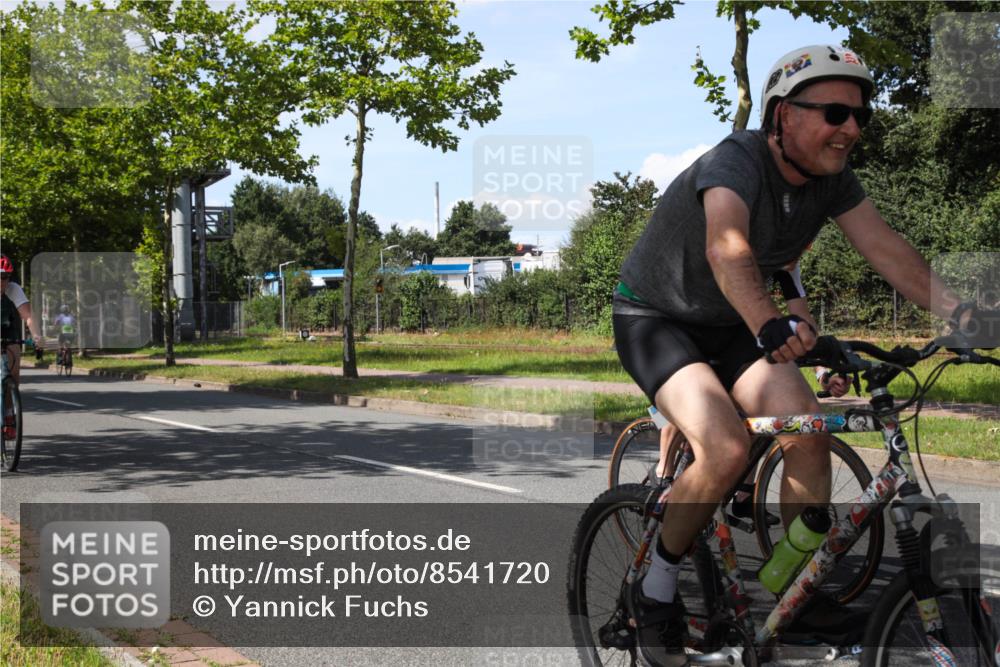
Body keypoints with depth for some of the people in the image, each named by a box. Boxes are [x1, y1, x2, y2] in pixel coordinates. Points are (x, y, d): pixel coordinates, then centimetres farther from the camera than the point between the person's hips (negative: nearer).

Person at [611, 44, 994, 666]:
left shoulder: (831, 179, -6)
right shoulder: (737, 161, -29)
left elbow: (885, 247, -14)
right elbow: (727, 247, -47)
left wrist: (962, 310, -29)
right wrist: (771, 325, -65)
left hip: (727, 324, 7)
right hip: (654, 318, -6)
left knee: (809, 430, -14)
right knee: (728, 450, -27)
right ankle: (655, 589, -5)